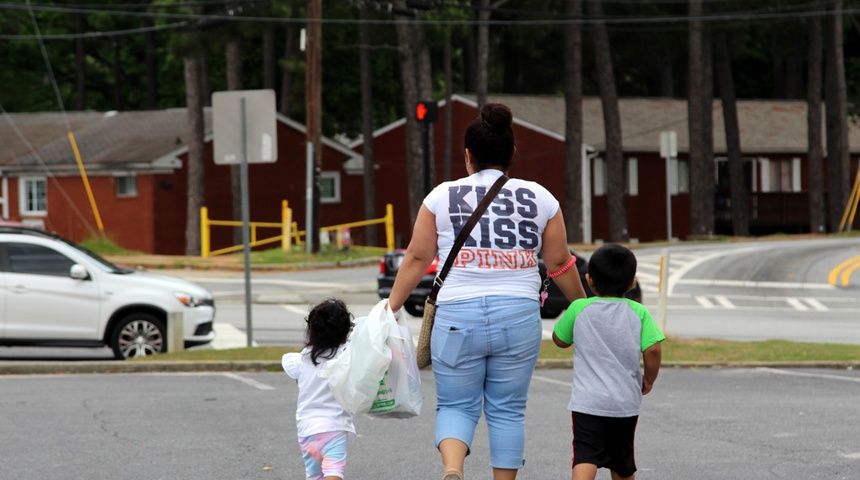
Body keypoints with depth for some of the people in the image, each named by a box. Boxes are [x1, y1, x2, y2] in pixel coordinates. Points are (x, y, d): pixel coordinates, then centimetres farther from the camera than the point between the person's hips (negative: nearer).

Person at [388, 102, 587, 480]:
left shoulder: (442, 196, 3)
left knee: (456, 406, 9)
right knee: (507, 411, 11)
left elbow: (417, 258, 3)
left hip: (457, 317, -1)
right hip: (519, 317, 1)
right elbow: (560, 264, 10)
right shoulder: (539, 198, 6)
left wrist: (391, 307, 13)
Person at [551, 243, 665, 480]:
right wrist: (649, 379, 9)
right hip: (626, 402, 3)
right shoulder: (638, 312, 0)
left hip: (587, 402, -3)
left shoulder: (579, 309, -2)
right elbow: (653, 349, -9)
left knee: (585, 459, -15)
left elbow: (560, 340, 12)